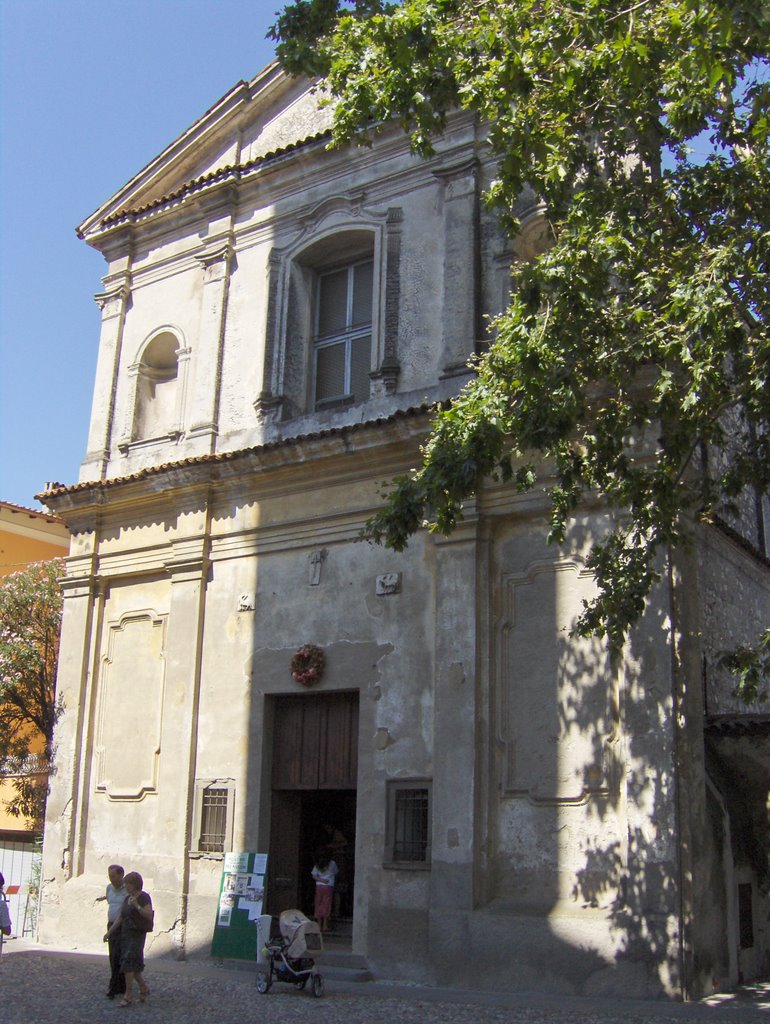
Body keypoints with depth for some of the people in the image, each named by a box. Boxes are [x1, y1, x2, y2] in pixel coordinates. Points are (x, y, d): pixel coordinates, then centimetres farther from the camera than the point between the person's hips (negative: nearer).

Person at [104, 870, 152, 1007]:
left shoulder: (144, 897, -11)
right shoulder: (127, 898, 11)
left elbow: (149, 915, -22)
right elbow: (120, 918, 14)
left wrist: (137, 906, -32)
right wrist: (109, 932, 9)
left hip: (137, 935, -8)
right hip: (126, 934, 8)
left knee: (128, 963, -14)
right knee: (134, 965, 9)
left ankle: (128, 996, -10)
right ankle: (144, 989, 27)